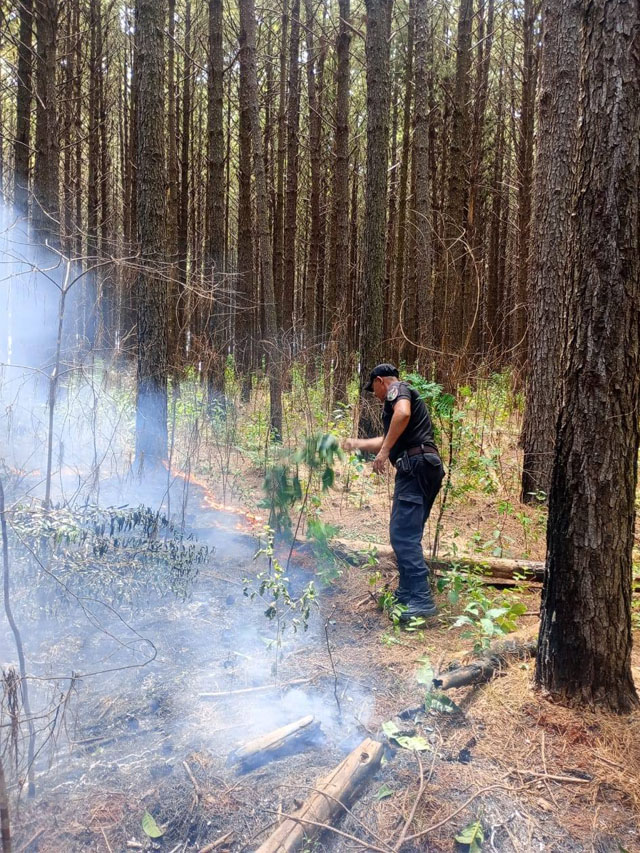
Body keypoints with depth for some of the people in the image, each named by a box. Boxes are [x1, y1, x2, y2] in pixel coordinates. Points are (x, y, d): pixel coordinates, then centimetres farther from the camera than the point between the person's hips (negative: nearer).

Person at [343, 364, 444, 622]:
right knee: (408, 536, 15)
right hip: (427, 468, 10)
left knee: (403, 535, -13)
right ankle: (406, 594, 22)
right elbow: (388, 439, 43)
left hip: (415, 465, -10)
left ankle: (422, 600, -16)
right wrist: (358, 443, 51)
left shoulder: (397, 389, 2)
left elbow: (403, 413, -23)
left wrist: (384, 451, -21)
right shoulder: (406, 397, 32)